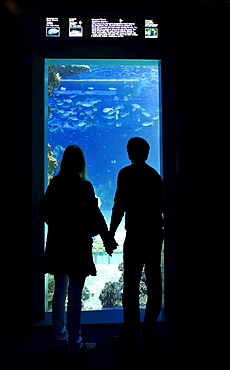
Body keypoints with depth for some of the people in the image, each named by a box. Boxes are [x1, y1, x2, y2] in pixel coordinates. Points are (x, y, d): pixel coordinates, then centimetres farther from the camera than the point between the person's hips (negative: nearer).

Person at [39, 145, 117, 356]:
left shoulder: (54, 184, 2)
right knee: (75, 295, 3)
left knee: (60, 291, 17)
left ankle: (60, 338, 30)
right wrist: (107, 239, -3)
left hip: (57, 244, 6)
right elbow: (95, 217, -13)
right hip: (77, 245, -6)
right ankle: (75, 344, 14)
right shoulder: (84, 186, -14)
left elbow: (43, 211, 8)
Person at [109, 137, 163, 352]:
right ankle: (149, 333, 22)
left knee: (131, 286, -2)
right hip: (155, 234, 7)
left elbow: (119, 206, -12)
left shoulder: (126, 173, -6)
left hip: (135, 235, -7)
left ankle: (130, 339, 4)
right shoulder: (155, 175, 13)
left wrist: (111, 234, -7)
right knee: (154, 284, 11)